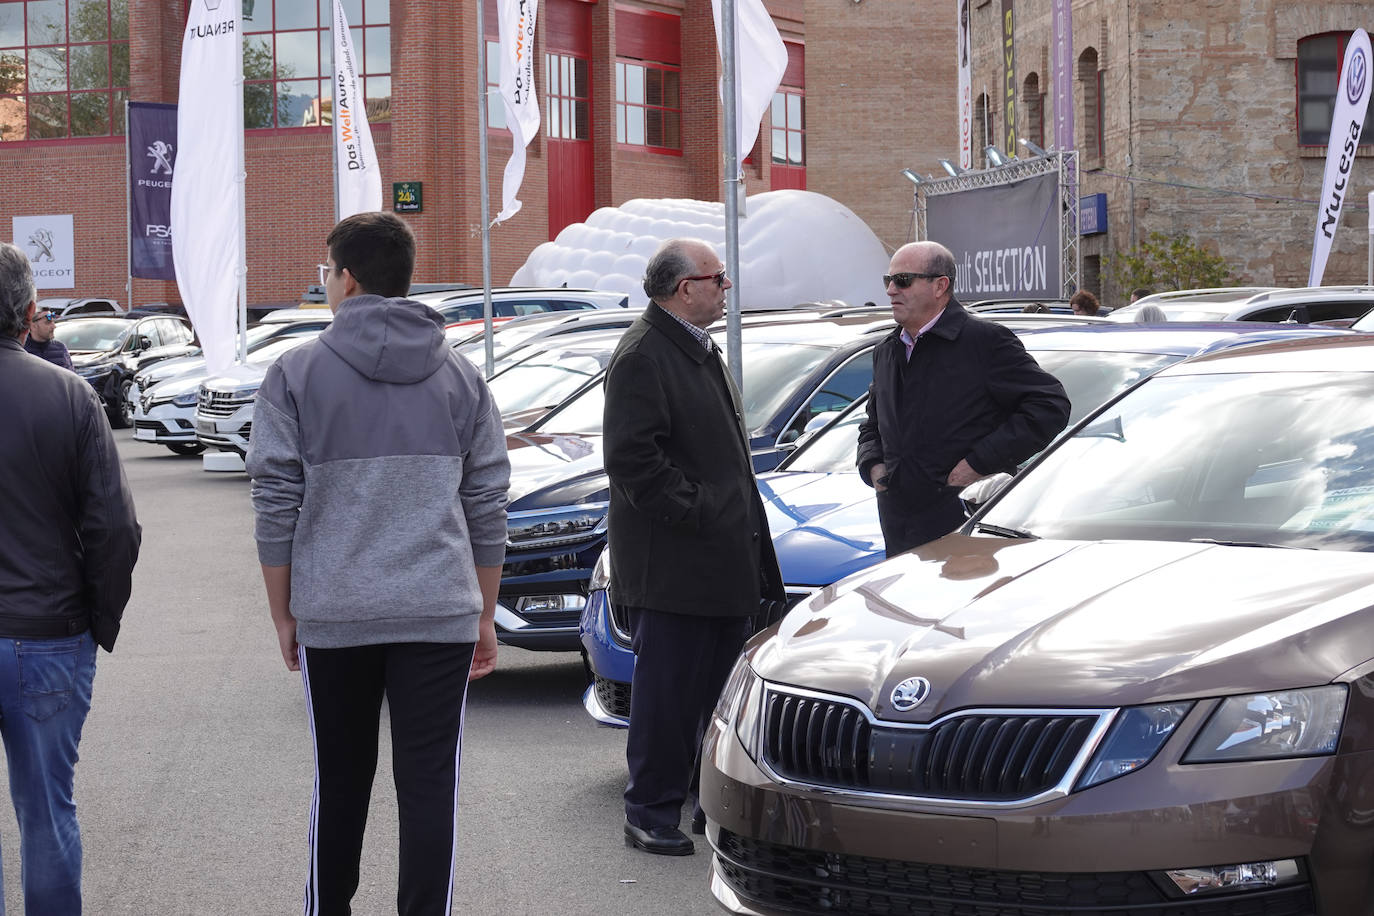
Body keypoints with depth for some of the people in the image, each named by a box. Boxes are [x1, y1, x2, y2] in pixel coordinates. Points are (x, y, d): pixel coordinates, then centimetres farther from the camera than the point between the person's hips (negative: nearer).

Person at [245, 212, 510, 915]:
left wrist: (282, 615, 6)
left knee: (340, 783, 13)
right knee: (429, 785, 2)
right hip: (441, 614, 1)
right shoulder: (460, 377, 6)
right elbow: (487, 508, 7)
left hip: (333, 617, -1)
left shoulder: (297, 373, -1)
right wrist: (485, 617, 14)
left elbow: (277, 508, -3)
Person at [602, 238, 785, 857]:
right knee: (667, 693, -3)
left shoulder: (700, 350, 18)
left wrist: (745, 538, 17)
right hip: (672, 566, -10)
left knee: (723, 688, 13)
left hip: (725, 560, 10)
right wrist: (694, 512, -19)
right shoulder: (643, 355, -14)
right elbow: (631, 456, -21)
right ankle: (650, 813, 6)